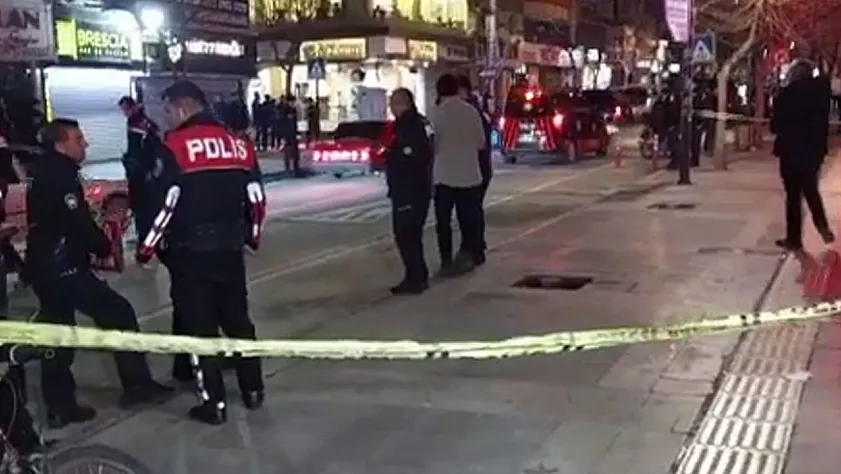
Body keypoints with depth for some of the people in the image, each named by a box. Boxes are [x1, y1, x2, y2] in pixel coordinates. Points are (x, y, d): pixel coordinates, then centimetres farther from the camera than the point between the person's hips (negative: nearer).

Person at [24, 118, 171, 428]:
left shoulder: (43, 174, 14)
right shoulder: (61, 176, -17)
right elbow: (78, 224, -21)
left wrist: (97, 243, 7)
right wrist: (104, 247, -4)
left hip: (44, 267, 10)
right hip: (63, 268, -10)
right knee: (119, 315, -2)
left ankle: (60, 407, 19)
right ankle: (137, 384, 3)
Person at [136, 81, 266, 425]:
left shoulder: (175, 146, -12)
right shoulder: (239, 144, 6)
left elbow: (164, 203, -15)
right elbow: (255, 197, 9)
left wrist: (147, 247, -4)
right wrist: (252, 235, 24)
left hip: (190, 251, -5)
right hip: (230, 248, 5)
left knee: (199, 325, 4)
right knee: (237, 318, 18)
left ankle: (214, 404, 8)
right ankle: (253, 390, 27)